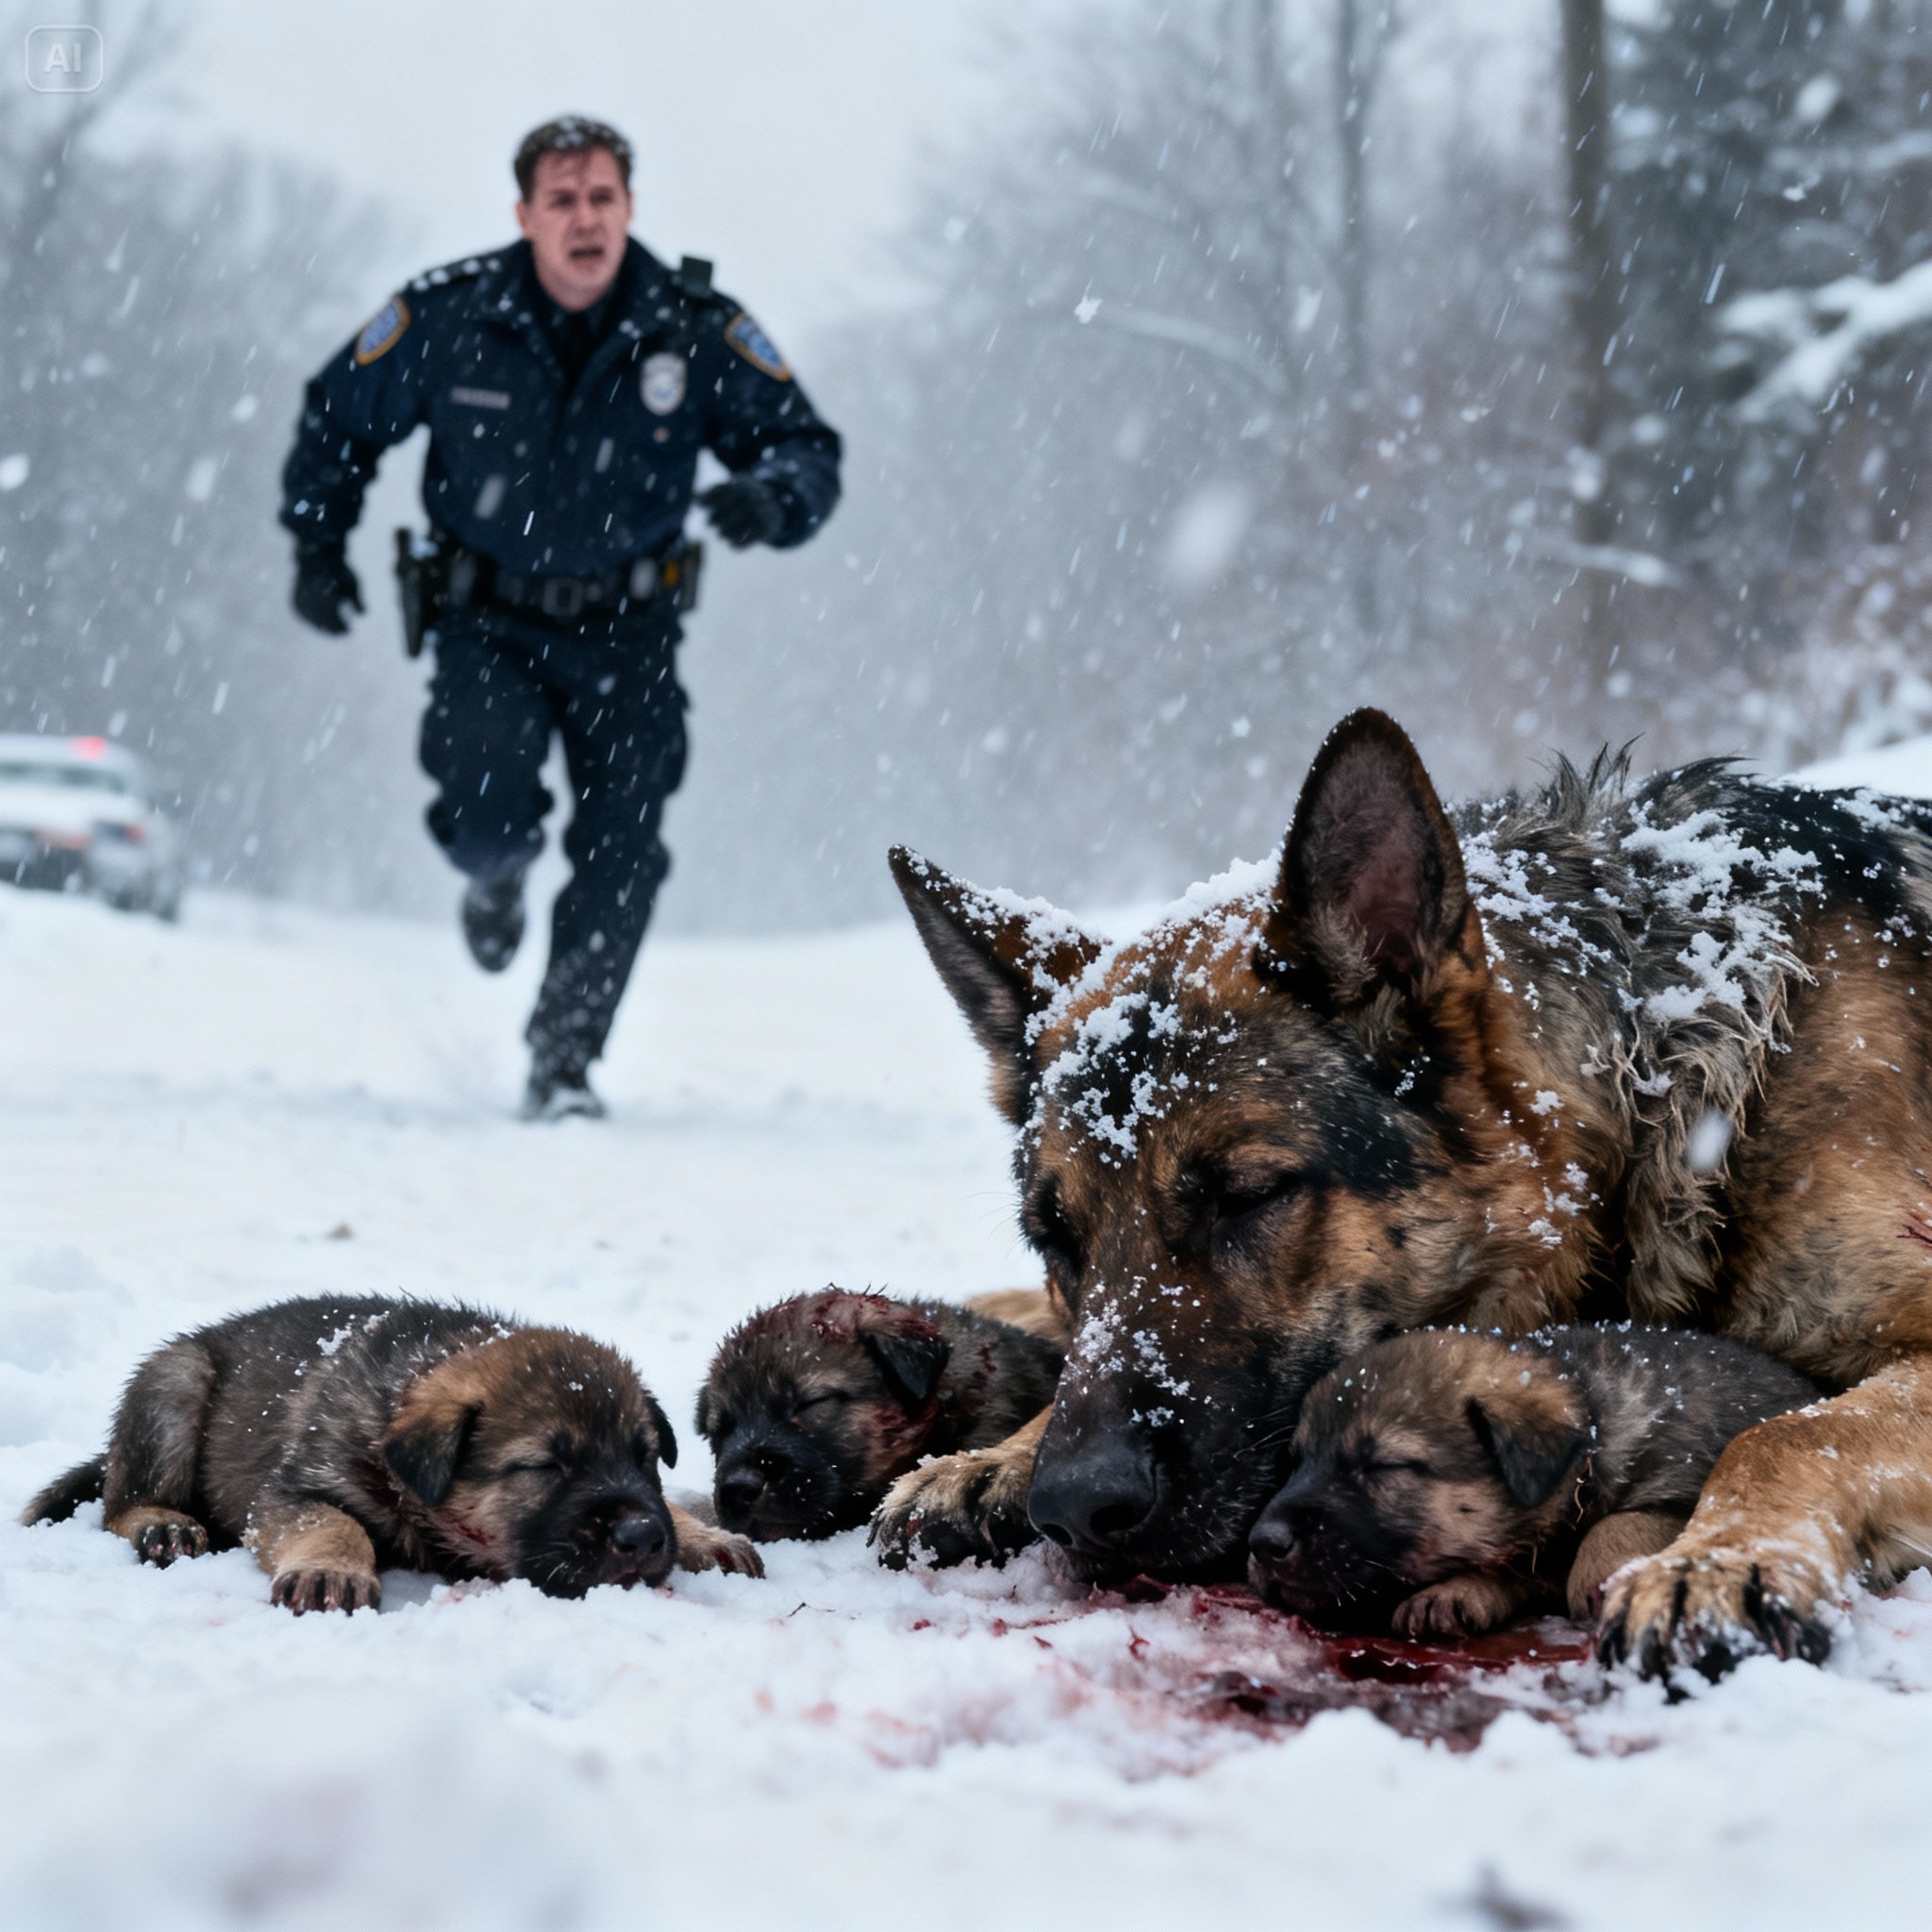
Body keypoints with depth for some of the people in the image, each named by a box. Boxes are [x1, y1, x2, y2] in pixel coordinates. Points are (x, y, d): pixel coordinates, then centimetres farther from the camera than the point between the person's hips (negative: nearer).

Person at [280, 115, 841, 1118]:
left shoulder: (698, 329, -10)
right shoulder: (446, 316, -9)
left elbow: (808, 448, -5)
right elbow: (337, 419, 8)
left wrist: (772, 495, -28)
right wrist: (317, 542, 2)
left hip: (626, 630, 1)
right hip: (489, 623, -1)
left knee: (621, 850, -10)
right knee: (486, 809, -22)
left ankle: (564, 1062, 6)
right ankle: (495, 877, 18)